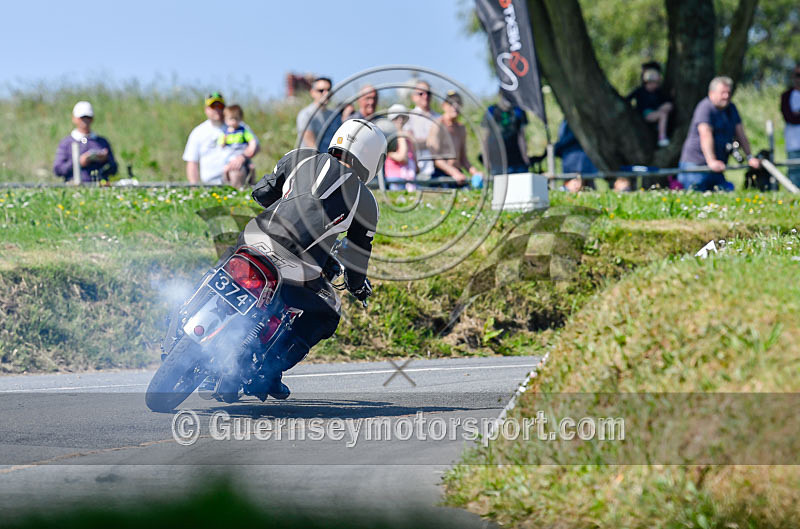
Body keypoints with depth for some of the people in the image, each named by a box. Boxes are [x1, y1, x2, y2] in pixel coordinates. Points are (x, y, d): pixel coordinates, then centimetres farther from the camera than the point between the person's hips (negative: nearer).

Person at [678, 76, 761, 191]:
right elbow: (705, 136, -23)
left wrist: (750, 157, 2)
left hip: (717, 165, 8)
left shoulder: (731, 109, 17)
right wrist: (711, 161, -35)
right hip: (695, 163, -8)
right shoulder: (705, 108, -10)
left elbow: (740, 135, 15)